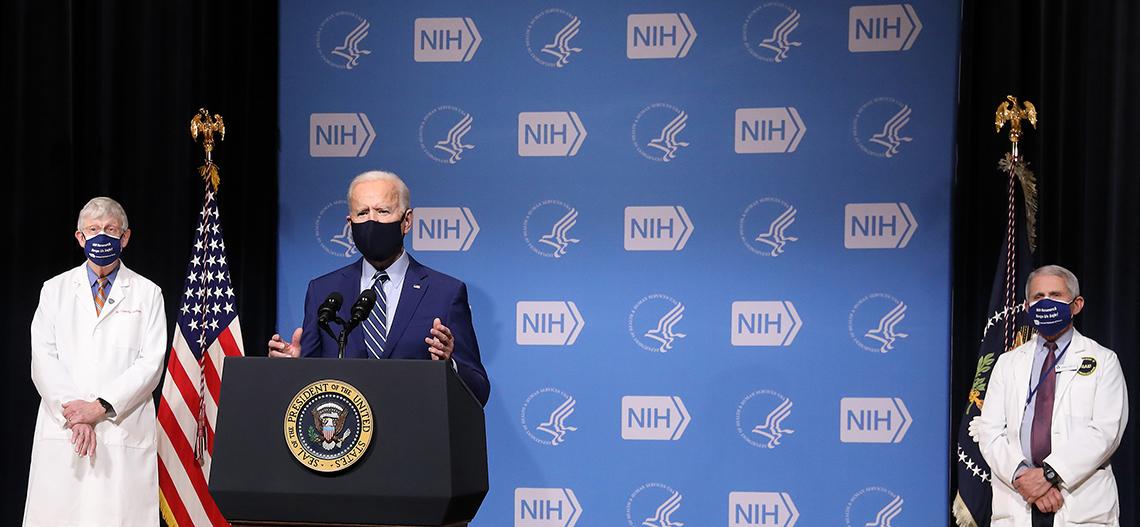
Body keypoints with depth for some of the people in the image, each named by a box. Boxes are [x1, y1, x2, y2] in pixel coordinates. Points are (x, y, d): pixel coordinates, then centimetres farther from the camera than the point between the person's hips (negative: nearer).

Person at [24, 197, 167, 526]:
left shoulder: (147, 294, 10)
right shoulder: (55, 290, 14)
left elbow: (151, 363, 0)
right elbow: (43, 359, 4)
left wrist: (101, 407, -11)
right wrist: (75, 415, -9)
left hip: (125, 436, -1)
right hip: (61, 433, 1)